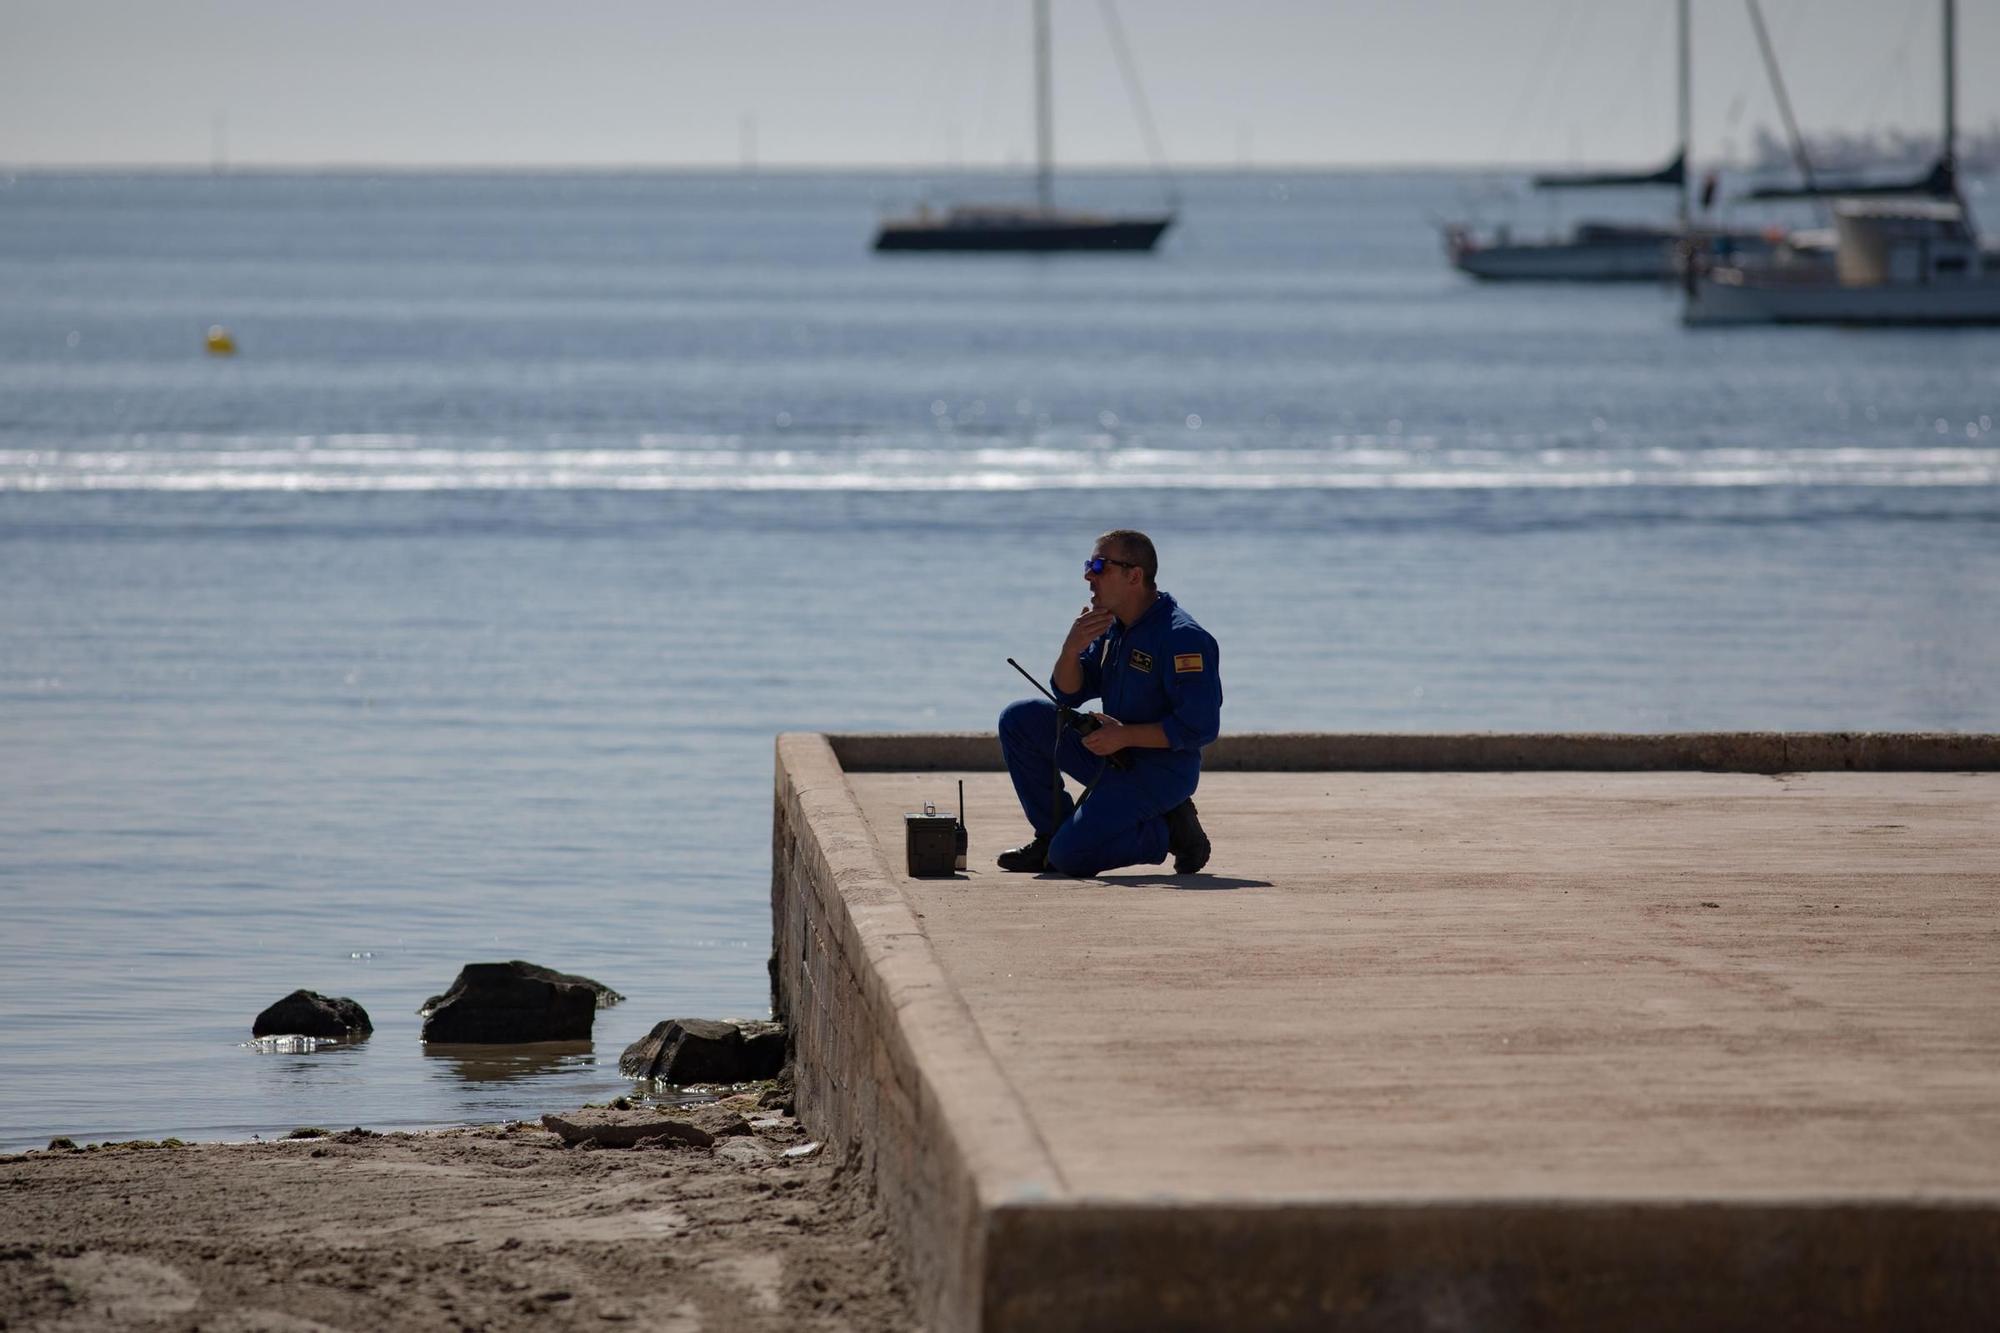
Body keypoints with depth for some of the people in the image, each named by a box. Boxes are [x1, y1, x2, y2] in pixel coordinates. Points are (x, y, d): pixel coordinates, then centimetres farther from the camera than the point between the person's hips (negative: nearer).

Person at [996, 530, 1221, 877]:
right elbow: (1068, 694, 9)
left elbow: (1201, 726, -25)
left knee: (1070, 856, -22)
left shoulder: (1182, 637, -21)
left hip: (1161, 771, -9)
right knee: (1019, 720, 4)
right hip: (1111, 754, 9)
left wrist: (1124, 735, -22)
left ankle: (1169, 832, -1)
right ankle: (1052, 834, 10)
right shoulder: (1111, 625, 6)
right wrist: (1071, 649, -12)